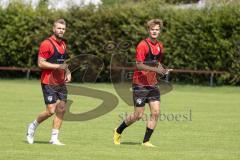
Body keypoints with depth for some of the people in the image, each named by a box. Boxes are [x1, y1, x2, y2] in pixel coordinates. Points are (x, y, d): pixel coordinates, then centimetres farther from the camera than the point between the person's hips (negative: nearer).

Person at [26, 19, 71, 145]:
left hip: (61, 83, 7)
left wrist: (67, 72, 9)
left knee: (61, 109, 0)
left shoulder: (63, 44, 14)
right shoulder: (46, 44, -12)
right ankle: (33, 126, 16)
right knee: (50, 111, -10)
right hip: (48, 83, -7)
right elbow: (40, 63, -16)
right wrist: (58, 66, -21)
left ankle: (54, 138, 8)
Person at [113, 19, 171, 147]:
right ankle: (118, 132, 22)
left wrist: (162, 70, 3)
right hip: (140, 84, -6)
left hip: (152, 84, 6)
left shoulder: (159, 46, 9)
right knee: (138, 115, -2)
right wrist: (155, 69, -31)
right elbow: (139, 65, -21)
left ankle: (146, 141, 4)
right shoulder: (143, 45, -14)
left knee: (156, 112, -5)